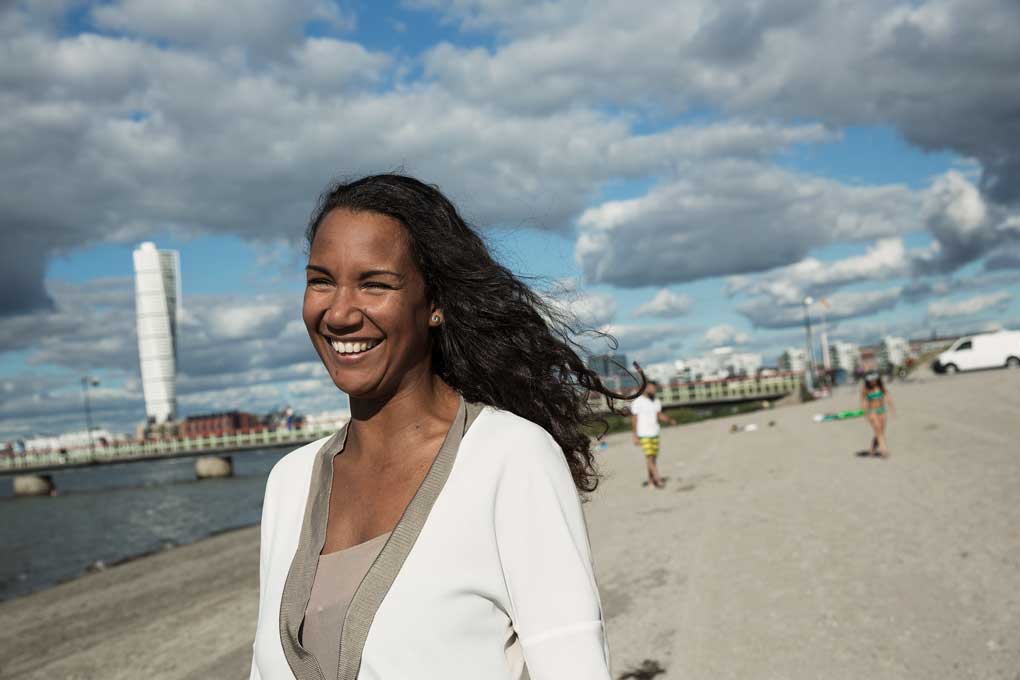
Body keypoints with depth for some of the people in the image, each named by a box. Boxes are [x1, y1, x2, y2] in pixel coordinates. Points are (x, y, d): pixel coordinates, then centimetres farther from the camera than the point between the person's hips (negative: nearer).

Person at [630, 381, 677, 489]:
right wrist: (635, 436, -9)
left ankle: (650, 480, 13)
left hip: (655, 433, 6)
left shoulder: (656, 402, 7)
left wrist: (670, 419, -10)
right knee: (650, 457, -11)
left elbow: (660, 415, 10)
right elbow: (634, 419, -7)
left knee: (654, 457, 6)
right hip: (644, 435, -6)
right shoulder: (637, 402, -9)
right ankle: (658, 480, -12)